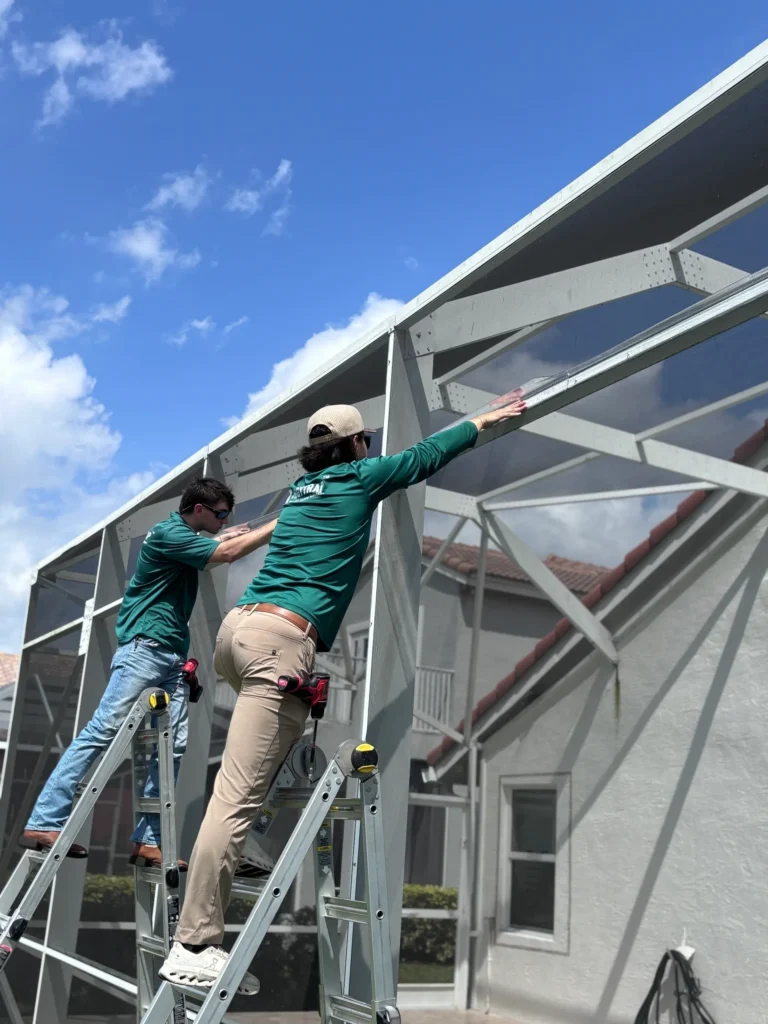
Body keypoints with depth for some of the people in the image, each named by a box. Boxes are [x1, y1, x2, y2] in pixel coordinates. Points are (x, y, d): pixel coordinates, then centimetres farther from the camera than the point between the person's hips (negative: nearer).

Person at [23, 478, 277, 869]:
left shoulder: (185, 534, 19)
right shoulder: (169, 534, -9)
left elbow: (219, 542, 41)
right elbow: (229, 553, -14)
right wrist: (279, 524, -9)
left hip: (173, 654, 9)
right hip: (145, 646, -9)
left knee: (173, 746, -1)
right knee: (103, 731, -13)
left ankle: (148, 840, -1)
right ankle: (44, 823, -10)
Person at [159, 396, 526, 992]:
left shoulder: (301, 488, 24)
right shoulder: (358, 478, 7)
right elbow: (427, 455, 19)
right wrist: (487, 420, 32)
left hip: (237, 627, 9)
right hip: (283, 640, -8)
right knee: (238, 797, -11)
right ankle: (194, 947, -10)